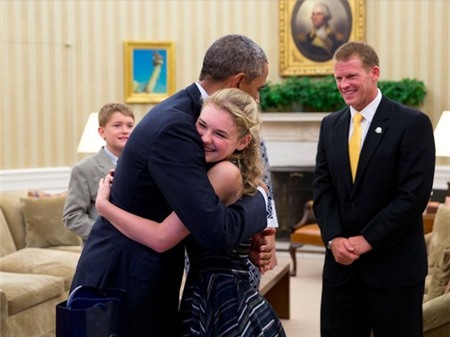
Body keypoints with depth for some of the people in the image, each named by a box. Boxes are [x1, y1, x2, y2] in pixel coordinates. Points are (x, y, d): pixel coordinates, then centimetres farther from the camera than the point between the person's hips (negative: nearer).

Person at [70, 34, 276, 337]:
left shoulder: (185, 110, 4)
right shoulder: (174, 127, -25)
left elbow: (204, 208, 11)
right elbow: (216, 232, -29)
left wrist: (251, 238, -3)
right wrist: (259, 198, -11)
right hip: (123, 284, -9)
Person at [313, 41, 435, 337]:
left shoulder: (412, 123, -8)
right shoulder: (330, 125, 10)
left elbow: (414, 195, -14)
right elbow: (322, 188, 7)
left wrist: (367, 240, -15)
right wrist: (334, 238, -8)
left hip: (394, 263, -4)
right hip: (341, 259, 5)